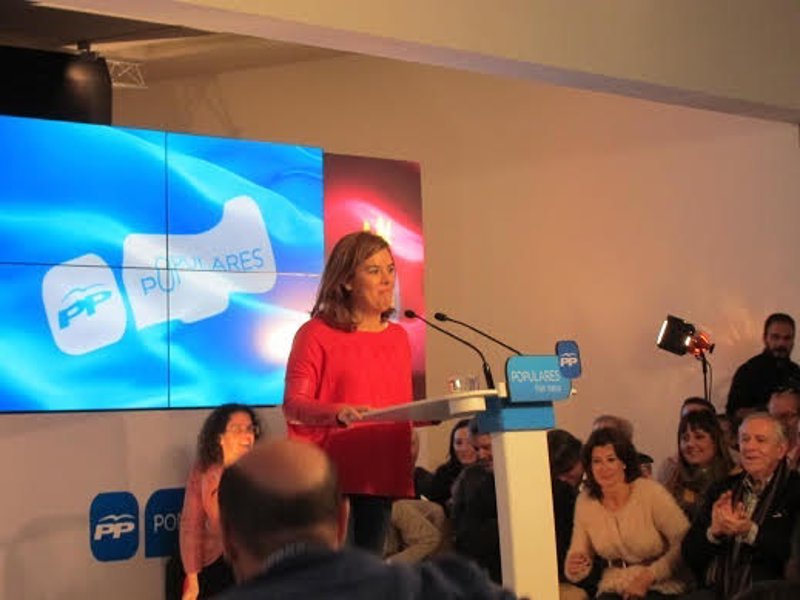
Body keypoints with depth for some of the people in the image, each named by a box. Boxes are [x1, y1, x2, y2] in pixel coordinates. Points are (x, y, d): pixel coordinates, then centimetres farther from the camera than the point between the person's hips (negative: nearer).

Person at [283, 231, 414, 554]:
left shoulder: (398, 337, 16)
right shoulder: (317, 334, -3)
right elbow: (293, 405, -10)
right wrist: (338, 413, -28)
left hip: (380, 475, 6)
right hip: (331, 476, -6)